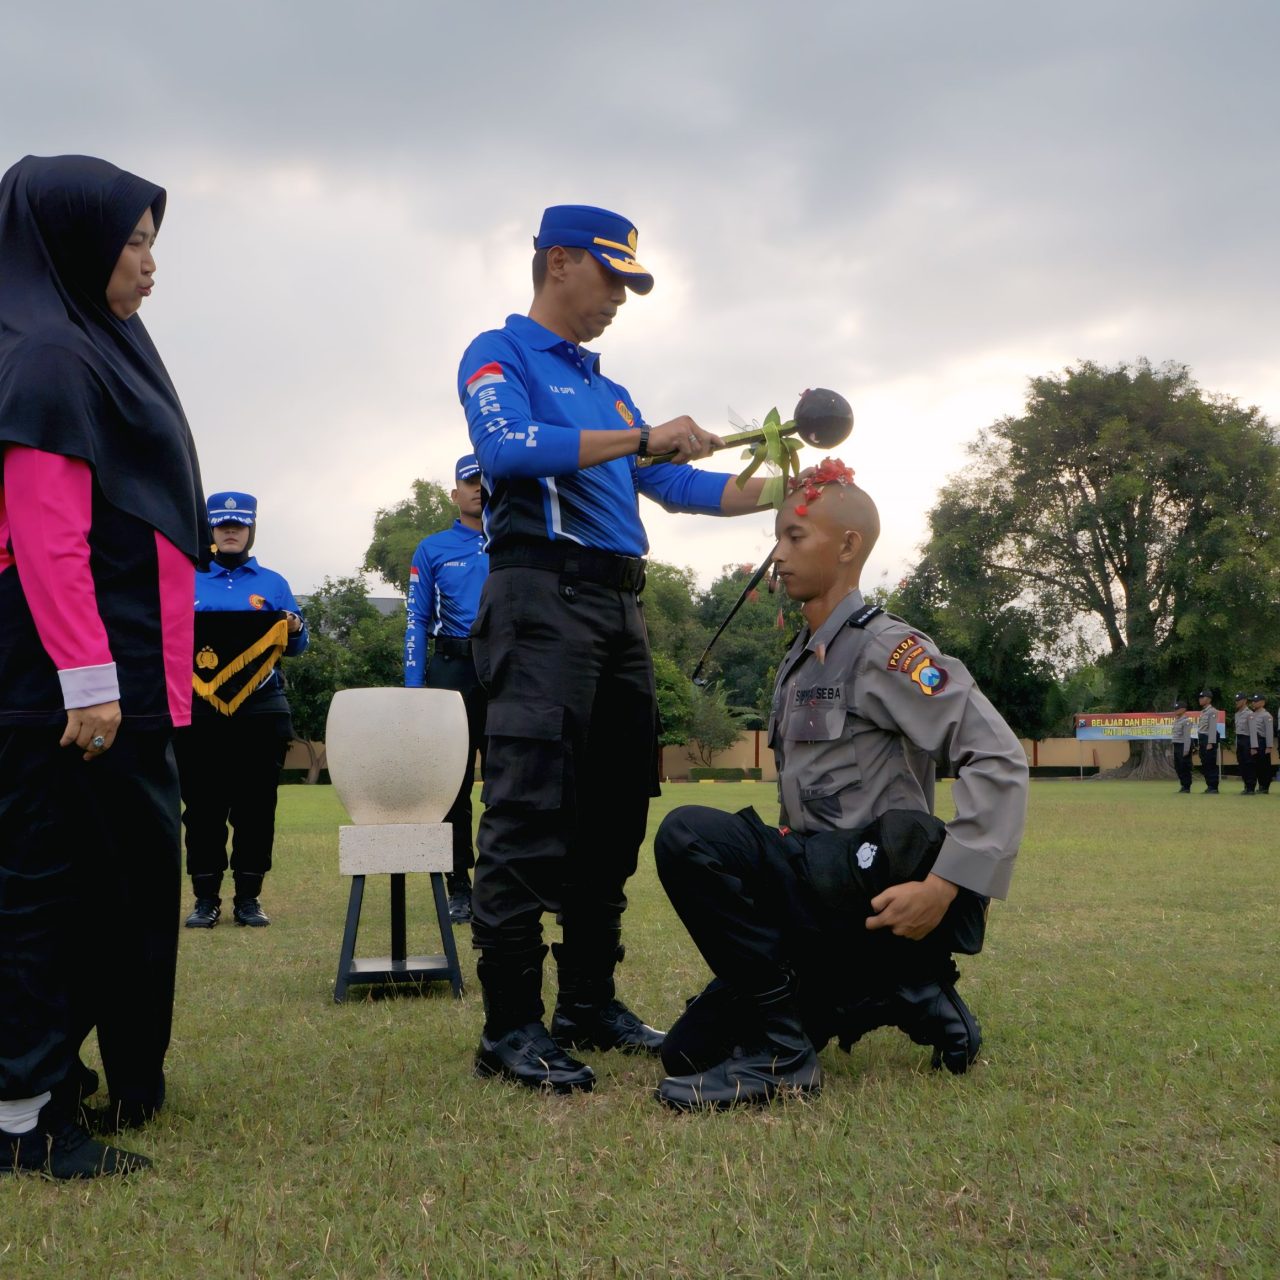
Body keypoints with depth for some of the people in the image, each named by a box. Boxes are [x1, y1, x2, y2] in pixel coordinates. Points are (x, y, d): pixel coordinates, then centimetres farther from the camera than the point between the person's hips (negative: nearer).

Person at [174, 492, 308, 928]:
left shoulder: (273, 584, 14)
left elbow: (294, 646, 9)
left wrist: (295, 630, -13)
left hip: (260, 710, 0)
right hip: (199, 711, 0)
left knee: (256, 806, 1)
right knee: (202, 806, 0)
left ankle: (248, 897, 8)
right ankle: (206, 898, 7)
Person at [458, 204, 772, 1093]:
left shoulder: (606, 388, 26)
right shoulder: (500, 354, 4)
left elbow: (677, 485, 23)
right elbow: (507, 449, -17)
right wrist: (641, 438, -20)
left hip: (619, 607, 8)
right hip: (544, 595, -8)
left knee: (613, 812, 7)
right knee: (531, 810, -12)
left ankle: (591, 1005, 16)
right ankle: (511, 1026, -8)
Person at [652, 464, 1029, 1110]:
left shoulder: (886, 648, -10)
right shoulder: (799, 662, 17)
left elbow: (999, 760, -19)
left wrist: (944, 885, -26)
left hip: (873, 885, -9)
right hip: (820, 890, 9)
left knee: (689, 836, -28)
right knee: (692, 1049, 7)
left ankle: (780, 1051, -18)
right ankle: (904, 991, 10)